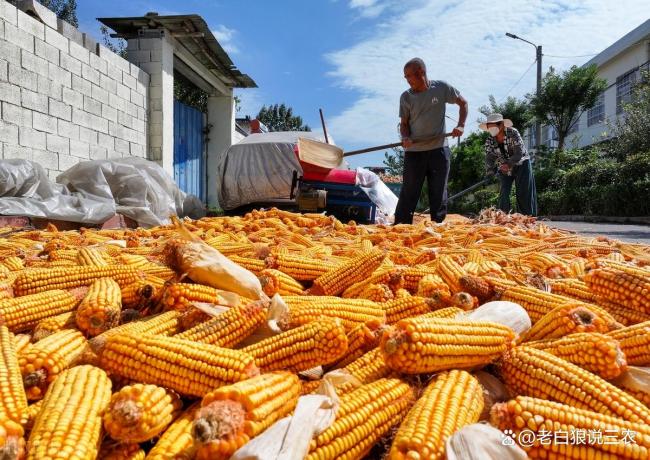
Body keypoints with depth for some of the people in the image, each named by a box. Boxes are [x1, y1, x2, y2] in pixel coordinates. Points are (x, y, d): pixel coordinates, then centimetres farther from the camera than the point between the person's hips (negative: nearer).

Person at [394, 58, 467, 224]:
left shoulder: (442, 88, 0)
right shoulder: (406, 97, 2)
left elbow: (463, 103, 12)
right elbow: (404, 123, 7)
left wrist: (461, 125, -1)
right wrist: (405, 137, -13)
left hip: (438, 149, 0)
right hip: (414, 151, 0)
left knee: (438, 194, 6)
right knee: (408, 194, -2)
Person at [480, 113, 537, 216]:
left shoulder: (513, 133, -21)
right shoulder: (489, 141, -9)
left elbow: (519, 153, -27)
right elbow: (489, 158, -15)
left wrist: (508, 164, -43)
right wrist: (489, 172, -33)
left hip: (521, 165, -3)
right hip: (504, 168, 4)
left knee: (523, 193, -4)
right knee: (504, 192, -4)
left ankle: (529, 217, 3)